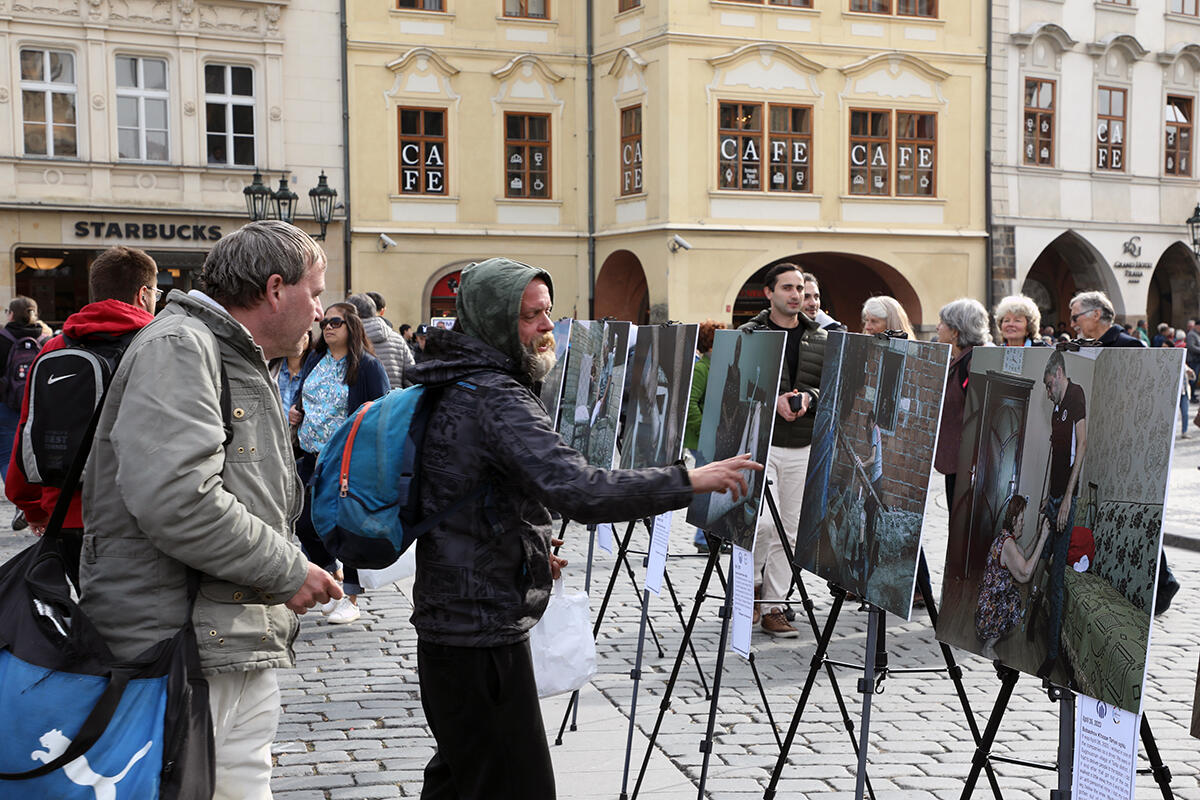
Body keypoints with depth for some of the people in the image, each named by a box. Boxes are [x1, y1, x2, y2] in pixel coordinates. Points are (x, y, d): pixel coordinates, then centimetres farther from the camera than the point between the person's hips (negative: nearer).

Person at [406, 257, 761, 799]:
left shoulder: (456, 389, 13)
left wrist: (525, 548, 22)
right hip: (483, 631, -11)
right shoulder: (495, 398, -20)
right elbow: (578, 490, -32)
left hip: (448, 620, 11)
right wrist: (688, 480, -27)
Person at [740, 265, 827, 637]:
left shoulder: (819, 339, 13)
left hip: (802, 445, 4)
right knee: (764, 521, -16)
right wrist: (772, 399, -17)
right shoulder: (749, 334, 1)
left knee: (788, 530, 6)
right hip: (759, 441, -4)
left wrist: (810, 396, -10)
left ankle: (773, 607, 16)